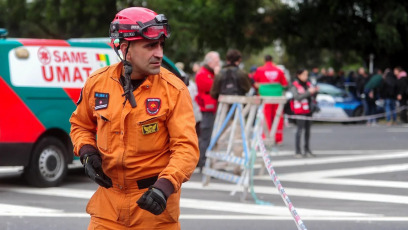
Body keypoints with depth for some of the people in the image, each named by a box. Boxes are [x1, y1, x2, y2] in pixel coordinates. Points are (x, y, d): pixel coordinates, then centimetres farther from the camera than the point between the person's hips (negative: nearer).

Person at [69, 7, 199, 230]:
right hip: (110, 198, 3)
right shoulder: (98, 82, -1)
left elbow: (186, 146, -16)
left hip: (154, 200, -3)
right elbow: (80, 124, 16)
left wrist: (165, 186, -30)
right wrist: (87, 153, -3)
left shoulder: (173, 89, -12)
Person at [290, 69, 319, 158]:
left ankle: (307, 150, 18)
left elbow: (311, 95, 11)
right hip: (300, 110, -6)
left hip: (308, 110, 6)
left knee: (308, 130, 10)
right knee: (300, 130, -7)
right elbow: (297, 97, -19)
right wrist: (308, 92, -23)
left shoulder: (308, 84, 12)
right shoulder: (295, 86, -7)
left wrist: (315, 90, -9)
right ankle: (298, 151, -6)